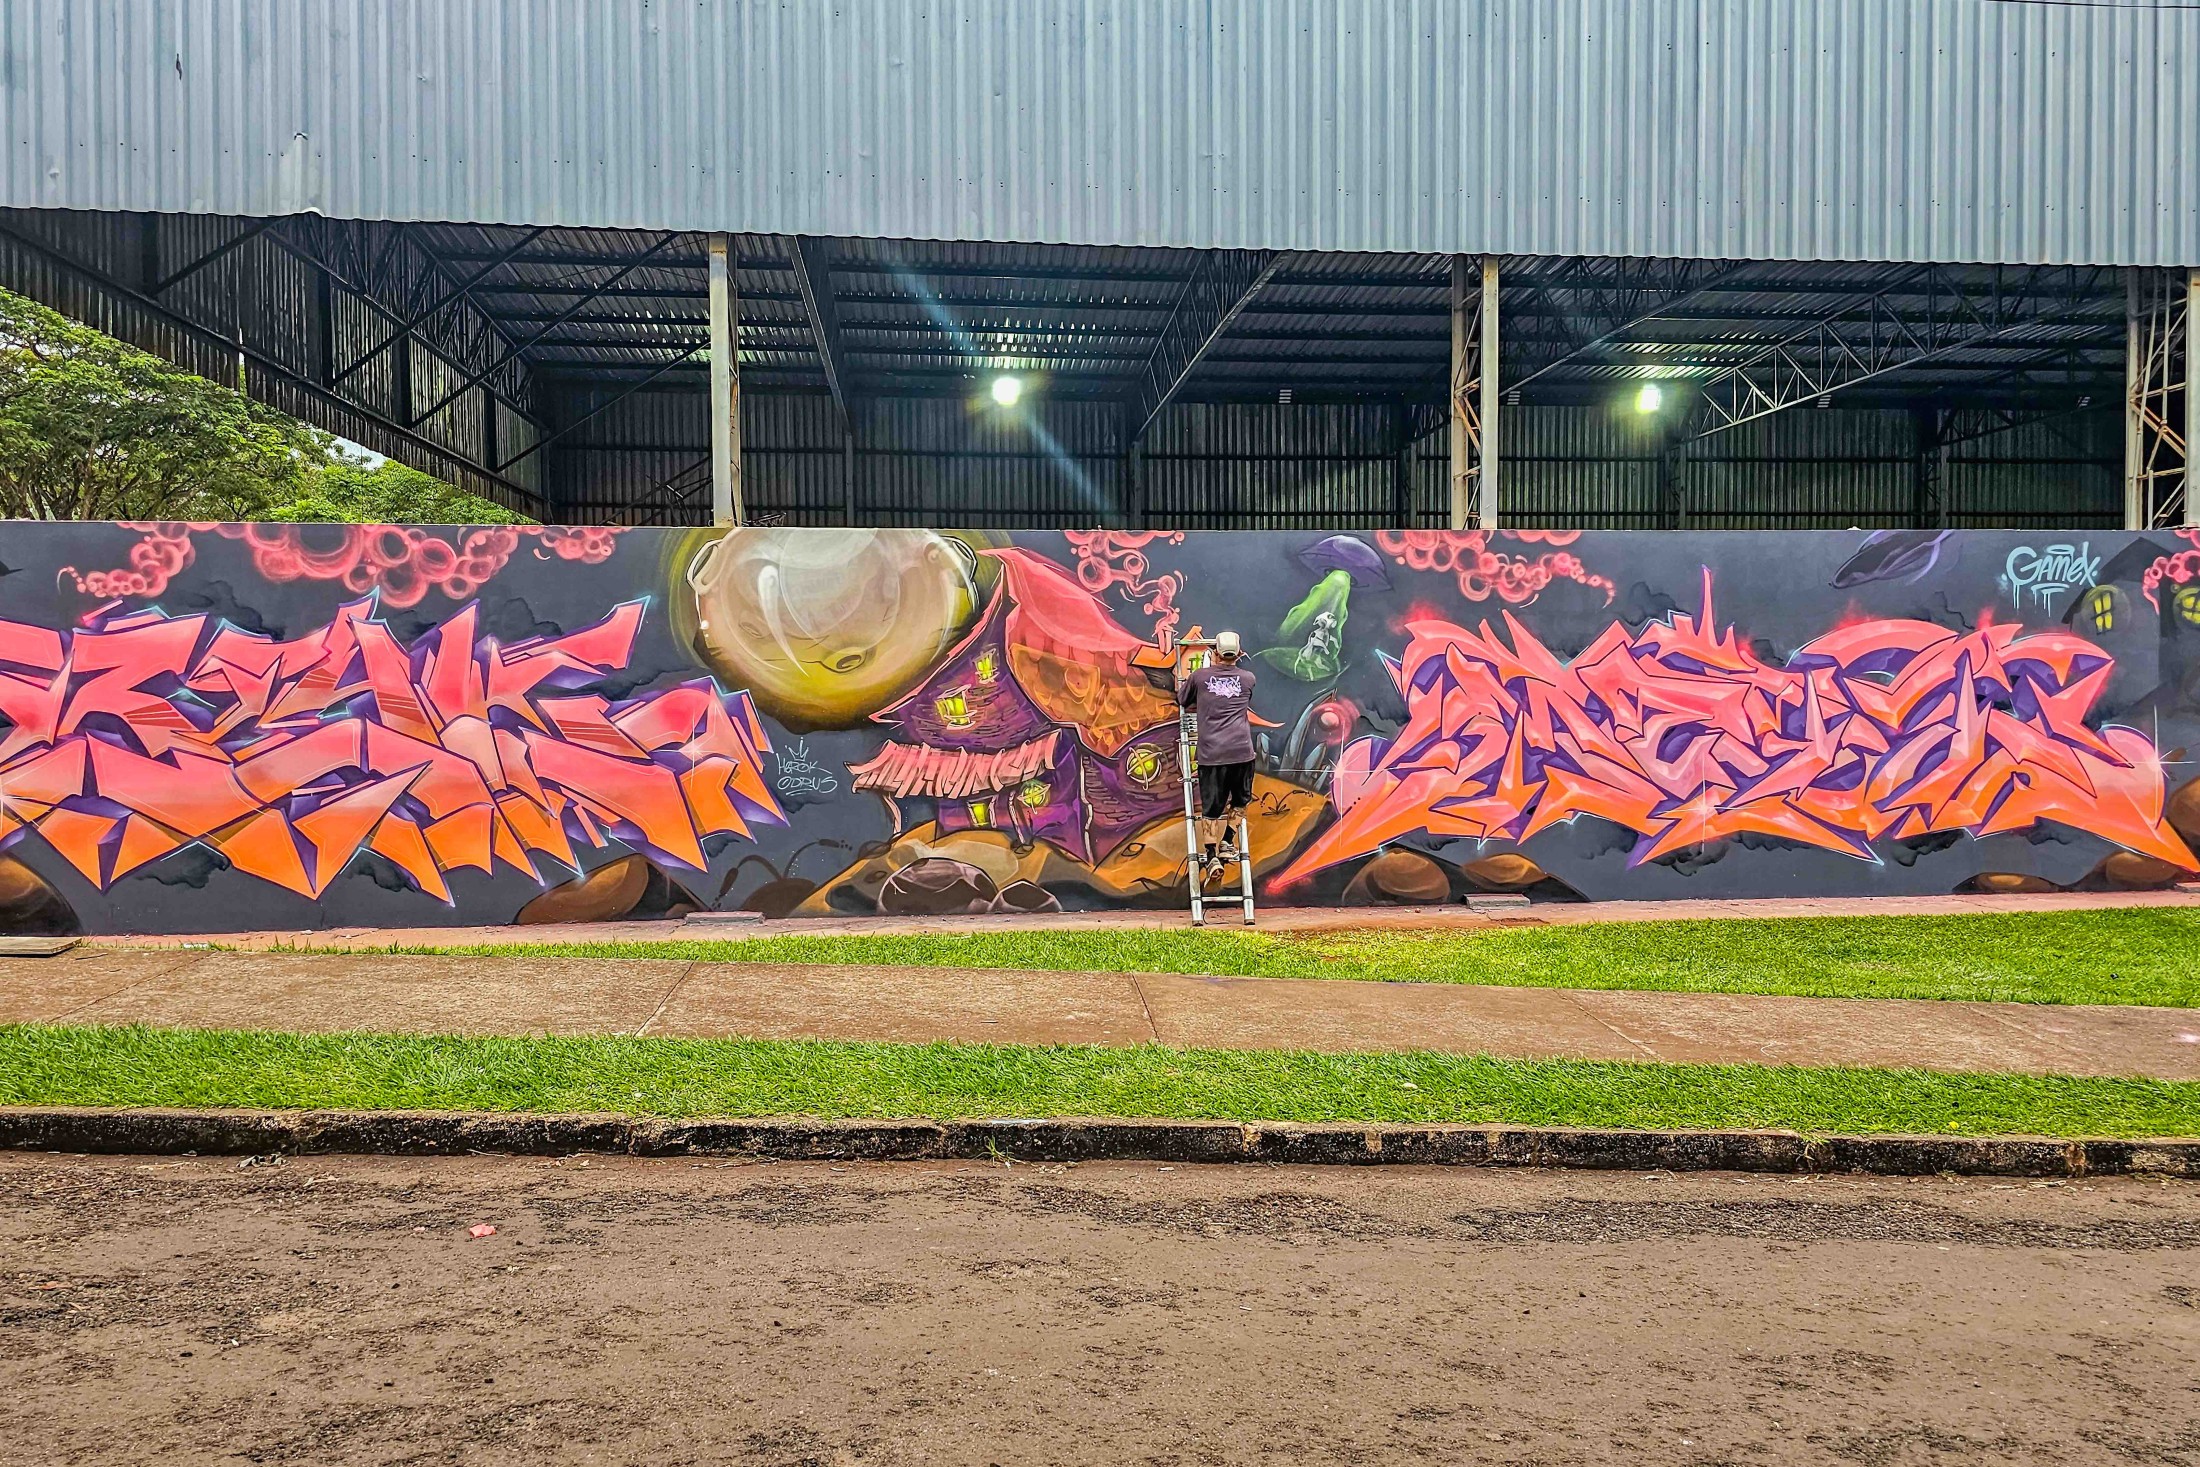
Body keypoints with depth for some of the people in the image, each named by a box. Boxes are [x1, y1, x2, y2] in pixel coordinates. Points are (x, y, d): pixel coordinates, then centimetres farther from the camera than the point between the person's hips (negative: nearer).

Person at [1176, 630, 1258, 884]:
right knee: (1240, 800, 22)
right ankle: (1227, 842, 15)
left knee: (1210, 806, 4)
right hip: (1241, 750, 1)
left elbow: (1183, 700, 21)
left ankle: (1211, 856, -4)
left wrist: (1185, 680, 41)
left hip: (1211, 752, -1)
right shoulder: (1248, 678, 8)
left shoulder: (1199, 676, 5)